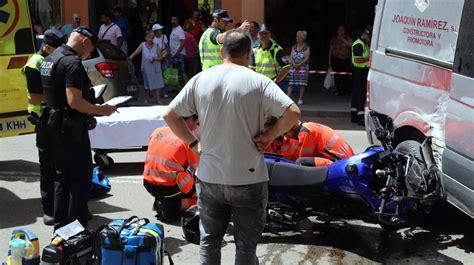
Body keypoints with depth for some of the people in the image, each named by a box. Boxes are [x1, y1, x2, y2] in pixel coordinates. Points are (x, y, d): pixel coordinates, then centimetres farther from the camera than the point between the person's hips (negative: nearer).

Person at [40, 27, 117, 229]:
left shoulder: (50, 59, 13)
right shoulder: (72, 63, -18)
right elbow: (74, 101, -26)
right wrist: (100, 110, -13)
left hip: (54, 124, 10)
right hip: (71, 129, -10)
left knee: (62, 176, 16)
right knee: (81, 177, -1)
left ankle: (60, 227, 23)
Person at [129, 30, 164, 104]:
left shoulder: (156, 46, 0)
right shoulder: (142, 45, 0)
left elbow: (160, 57, 0)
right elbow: (136, 52, -13)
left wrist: (155, 59, -19)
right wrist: (131, 57, -31)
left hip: (155, 68, 0)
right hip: (146, 68, 0)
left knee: (157, 84, -3)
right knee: (147, 84, 10)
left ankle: (158, 99, 3)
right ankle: (146, 99, 23)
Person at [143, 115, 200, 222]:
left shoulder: (158, 131, 6)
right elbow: (195, 168, -2)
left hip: (148, 184, 7)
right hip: (169, 189, -7)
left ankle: (160, 201, 12)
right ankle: (172, 205, -4)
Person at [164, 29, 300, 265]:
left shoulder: (200, 79, 1)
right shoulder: (258, 81, -9)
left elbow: (169, 115, 4)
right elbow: (293, 113, -17)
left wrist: (193, 143, 7)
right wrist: (269, 136, -6)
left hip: (209, 177, 3)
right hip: (248, 179, -3)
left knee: (209, 241, 18)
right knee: (246, 245, 11)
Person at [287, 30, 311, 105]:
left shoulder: (306, 47, 0)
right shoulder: (294, 47, 12)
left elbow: (306, 58, -8)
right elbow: (291, 57, 6)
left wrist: (299, 65, -17)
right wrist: (294, 64, -11)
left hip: (303, 68, -3)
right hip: (293, 68, 3)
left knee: (302, 84, -2)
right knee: (291, 83, -3)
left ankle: (300, 99, 6)